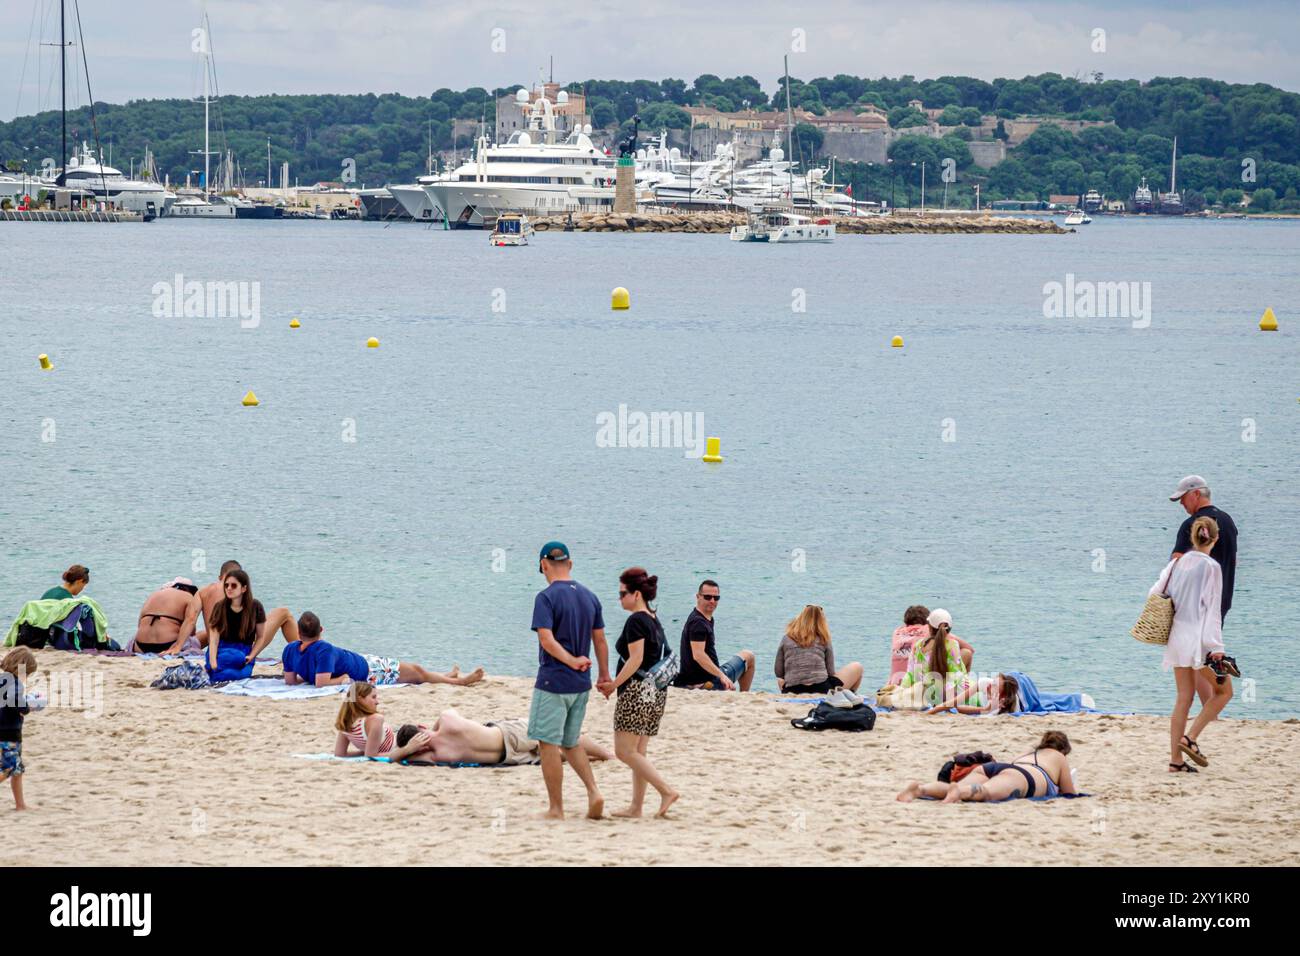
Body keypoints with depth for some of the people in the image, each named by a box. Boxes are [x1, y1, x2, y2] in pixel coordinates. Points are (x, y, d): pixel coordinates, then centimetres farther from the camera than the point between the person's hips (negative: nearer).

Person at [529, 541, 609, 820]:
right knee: (571, 743, 18)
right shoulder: (589, 597, 8)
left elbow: (547, 639, -23)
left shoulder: (546, 597, -11)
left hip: (552, 681, -7)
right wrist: (604, 674, 20)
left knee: (549, 744, 1)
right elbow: (600, 640, 12)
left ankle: (556, 808, 3)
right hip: (581, 684, 7)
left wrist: (571, 660, -22)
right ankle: (593, 792, 1)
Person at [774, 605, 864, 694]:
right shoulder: (823, 640, 5)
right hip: (821, 690, -2)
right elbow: (830, 672, 7)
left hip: (792, 692, 2)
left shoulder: (786, 640, 8)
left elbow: (778, 673, 9)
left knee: (780, 681, 43)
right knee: (857, 668, 22)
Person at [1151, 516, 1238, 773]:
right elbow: (1212, 609, -13)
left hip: (1177, 635, 6)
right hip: (1199, 637, -6)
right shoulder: (1211, 567, -10)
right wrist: (1216, 647, -13)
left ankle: (1176, 760, 7)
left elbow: (1155, 593, 11)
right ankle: (1190, 738, -4)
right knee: (1223, 691, 10)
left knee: (1183, 698, 11)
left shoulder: (1177, 563, 8)